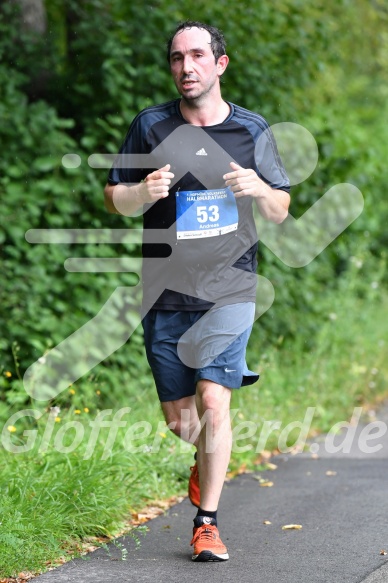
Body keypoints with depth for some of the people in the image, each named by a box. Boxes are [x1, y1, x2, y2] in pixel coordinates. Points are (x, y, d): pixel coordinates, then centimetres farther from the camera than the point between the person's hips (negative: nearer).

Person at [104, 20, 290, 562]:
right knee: (180, 420, 6)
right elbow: (113, 198, 9)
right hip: (165, 294, 1)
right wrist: (144, 192, -14)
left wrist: (258, 188, -13)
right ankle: (205, 458, 42)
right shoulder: (150, 126, 2)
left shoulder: (253, 129, 3)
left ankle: (207, 522, -1)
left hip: (229, 290, -1)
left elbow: (280, 212, 10)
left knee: (214, 403, -13)